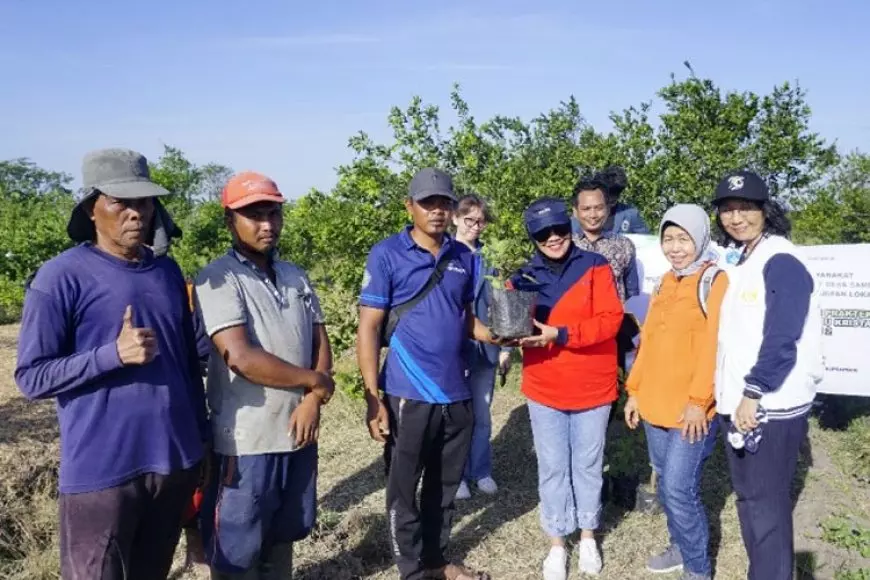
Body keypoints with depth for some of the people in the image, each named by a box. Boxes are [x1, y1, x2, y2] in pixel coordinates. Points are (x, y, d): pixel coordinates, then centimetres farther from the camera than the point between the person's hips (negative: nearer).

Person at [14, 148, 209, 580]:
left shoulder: (168, 272, 7)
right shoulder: (61, 278, -9)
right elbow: (31, 377, -10)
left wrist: (202, 435, 15)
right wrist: (114, 354, -22)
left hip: (176, 462, 5)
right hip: (100, 471, -5)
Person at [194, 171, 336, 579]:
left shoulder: (296, 277, 8)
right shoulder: (218, 280, -13)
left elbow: (321, 344, 9)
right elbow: (241, 359, -23)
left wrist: (312, 402, -8)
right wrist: (314, 381, -12)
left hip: (299, 432, 6)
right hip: (246, 441, -6)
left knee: (283, 536, 22)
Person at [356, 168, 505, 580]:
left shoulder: (463, 257, 6)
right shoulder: (386, 255, -9)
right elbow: (368, 328, -10)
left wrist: (490, 333, -6)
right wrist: (372, 398, -16)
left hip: (456, 394, 5)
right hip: (408, 395, -5)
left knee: (445, 485, 18)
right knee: (403, 489, 9)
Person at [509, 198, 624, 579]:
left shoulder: (595, 266, -7)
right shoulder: (525, 277, 1)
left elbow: (610, 319, -16)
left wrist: (559, 334, -25)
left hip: (592, 387, -1)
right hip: (544, 389, 2)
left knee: (588, 464, 14)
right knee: (552, 468, 10)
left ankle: (588, 536, 34)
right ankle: (557, 544, 26)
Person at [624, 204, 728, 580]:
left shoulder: (715, 280, -9)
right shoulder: (665, 282, 14)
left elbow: (714, 347, -16)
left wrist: (699, 400, -19)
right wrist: (635, 390, 14)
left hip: (692, 409, -7)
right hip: (656, 404, 7)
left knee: (679, 489, -5)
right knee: (666, 485, 16)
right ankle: (681, 548, 35)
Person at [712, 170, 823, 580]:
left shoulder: (781, 262, -13)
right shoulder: (740, 263, 14)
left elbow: (781, 338, -21)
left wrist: (754, 393, -20)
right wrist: (731, 394, 15)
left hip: (770, 406, -9)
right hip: (740, 402, 9)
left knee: (766, 503, -1)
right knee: (748, 496, 17)